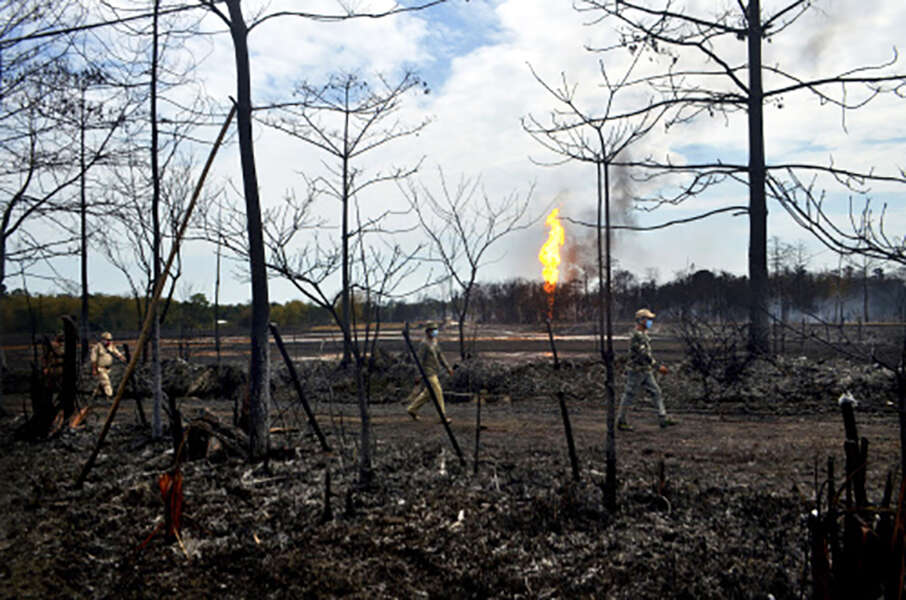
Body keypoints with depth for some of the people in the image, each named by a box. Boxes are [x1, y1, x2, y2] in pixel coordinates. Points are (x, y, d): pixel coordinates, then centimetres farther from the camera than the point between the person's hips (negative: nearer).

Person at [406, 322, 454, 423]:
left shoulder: (434, 342, 13)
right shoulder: (424, 344, -15)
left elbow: (440, 356, 17)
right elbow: (420, 360, -16)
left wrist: (448, 367, 10)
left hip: (433, 372, 9)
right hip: (428, 373, -9)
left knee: (427, 394, 14)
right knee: (437, 392, -7)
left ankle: (412, 409, 25)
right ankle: (443, 416, -2)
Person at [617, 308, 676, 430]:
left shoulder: (643, 334, 13)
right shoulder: (636, 335, -19)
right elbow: (644, 354, -26)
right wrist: (658, 367, -26)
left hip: (646, 372, 9)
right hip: (636, 371, -9)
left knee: (656, 392, 5)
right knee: (629, 396, 0)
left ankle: (664, 419, 5)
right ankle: (621, 421, 11)